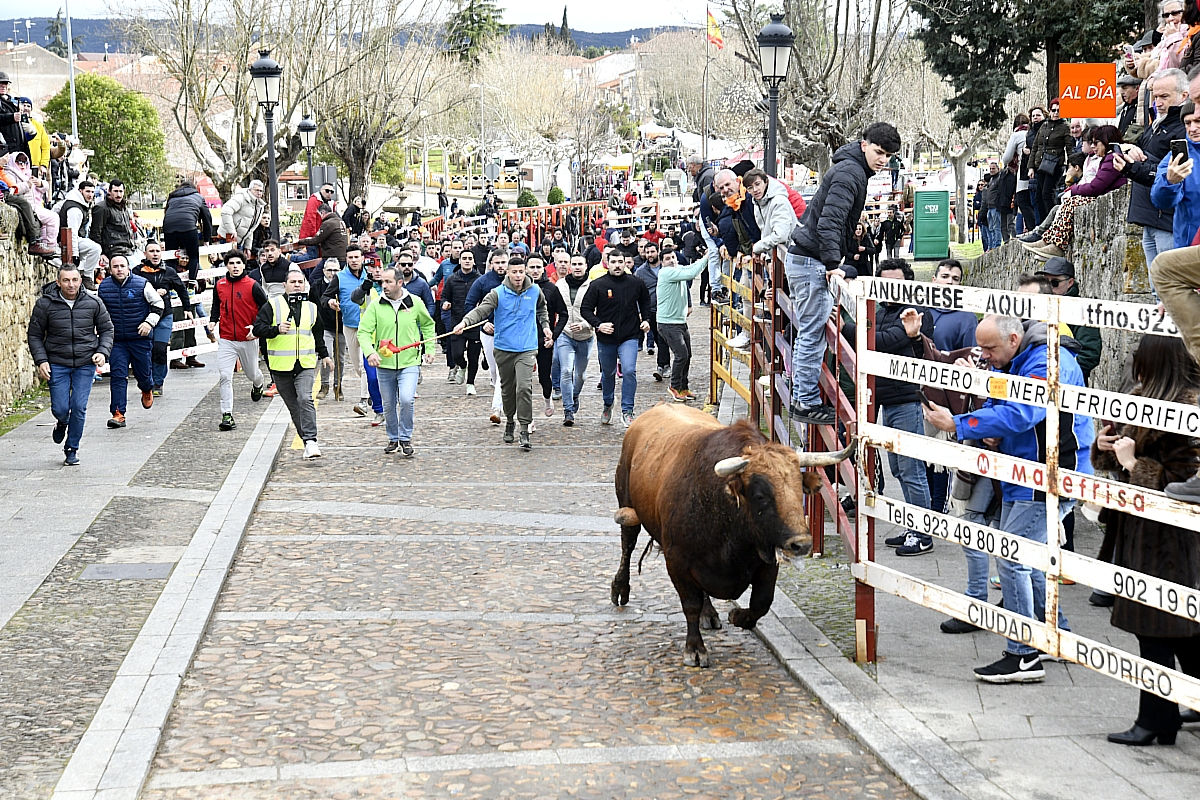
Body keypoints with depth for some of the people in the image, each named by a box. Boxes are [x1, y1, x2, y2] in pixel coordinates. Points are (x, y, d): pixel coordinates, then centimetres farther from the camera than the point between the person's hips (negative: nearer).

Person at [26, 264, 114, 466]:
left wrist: (103, 351, -6)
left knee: (79, 408, -4)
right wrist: (41, 360, -7)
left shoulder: (93, 303, -2)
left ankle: (72, 449, 14)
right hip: (57, 364, 0)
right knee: (60, 408, -4)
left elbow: (107, 329, 10)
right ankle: (62, 423, 35)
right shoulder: (45, 304, -5)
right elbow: (34, 335, 3)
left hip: (86, 364, 0)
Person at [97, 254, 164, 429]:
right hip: (116, 341, 1)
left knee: (143, 373, 11)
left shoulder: (141, 284, -7)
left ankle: (147, 390, 48)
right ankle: (118, 414, -9)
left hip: (140, 338, -1)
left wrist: (149, 322, -11)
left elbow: (158, 304, 2)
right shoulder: (103, 287, 2)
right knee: (118, 375, -8)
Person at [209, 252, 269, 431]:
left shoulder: (252, 285, -9)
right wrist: (213, 321, 2)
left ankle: (258, 383, 56)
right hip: (226, 339, 2)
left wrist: (257, 327, -16)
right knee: (225, 376, -11)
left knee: (251, 373, 17)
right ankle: (227, 415, -10)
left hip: (248, 339, -2)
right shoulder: (219, 285, 3)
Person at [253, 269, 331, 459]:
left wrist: (324, 354, 29)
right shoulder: (273, 305, 1)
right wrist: (276, 330, -20)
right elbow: (258, 328, -5)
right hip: (280, 366, -1)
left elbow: (318, 334, 28)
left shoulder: (312, 308, 13)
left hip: (305, 365, 1)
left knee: (305, 399, -17)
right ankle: (307, 441, 13)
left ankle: (310, 440, -20)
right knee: (293, 406, 4)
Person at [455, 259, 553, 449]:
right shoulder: (498, 293, -6)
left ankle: (525, 429, -11)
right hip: (504, 348, 1)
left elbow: (542, 309, 25)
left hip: (526, 349, -1)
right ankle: (509, 421, 35)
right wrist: (465, 321, -37)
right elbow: (481, 310, -20)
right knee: (507, 388, 13)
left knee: (524, 387, -16)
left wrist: (545, 326, 14)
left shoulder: (535, 291, 2)